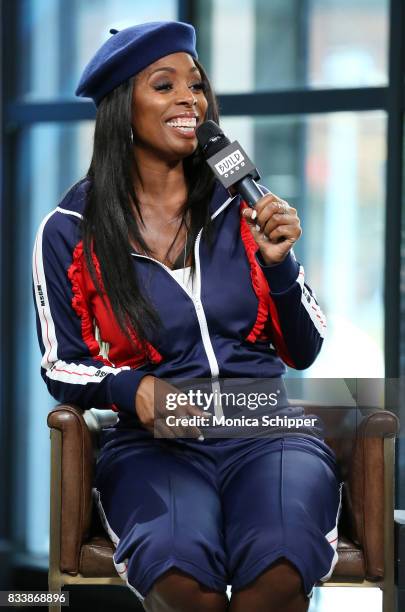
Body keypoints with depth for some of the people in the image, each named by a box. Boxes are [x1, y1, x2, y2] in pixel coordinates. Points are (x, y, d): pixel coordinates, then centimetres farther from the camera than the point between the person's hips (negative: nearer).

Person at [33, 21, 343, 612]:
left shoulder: (244, 209, 10)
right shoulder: (69, 233, 5)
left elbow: (303, 353, 14)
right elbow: (62, 369, 10)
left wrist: (278, 264, -3)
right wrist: (131, 390, -10)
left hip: (268, 431, 1)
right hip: (155, 445, -1)